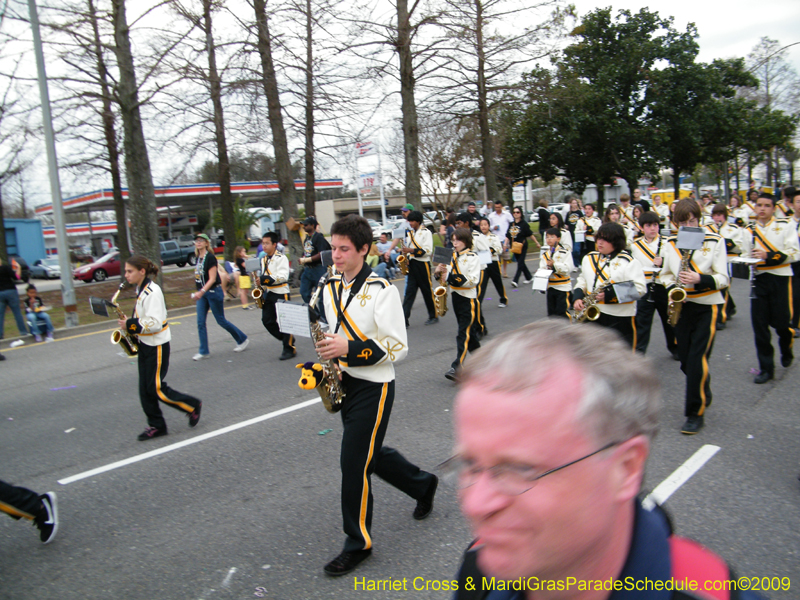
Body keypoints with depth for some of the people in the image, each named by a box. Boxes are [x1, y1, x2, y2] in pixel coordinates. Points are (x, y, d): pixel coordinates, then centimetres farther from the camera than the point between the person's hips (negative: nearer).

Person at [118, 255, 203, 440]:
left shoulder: (152, 292, -20)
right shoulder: (141, 290, 10)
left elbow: (154, 324, -26)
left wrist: (130, 324, -21)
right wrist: (130, 323, 3)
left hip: (157, 346, -9)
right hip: (145, 344, 9)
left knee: (156, 389, -4)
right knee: (145, 389, 10)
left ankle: (193, 406, 13)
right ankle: (156, 425, 19)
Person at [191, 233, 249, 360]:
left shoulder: (210, 258, -14)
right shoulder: (198, 258, 9)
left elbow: (212, 279, -19)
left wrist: (201, 292, -29)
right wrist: (200, 293, 20)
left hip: (213, 292, -8)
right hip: (202, 293, 8)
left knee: (221, 320, 2)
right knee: (200, 322, 3)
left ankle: (243, 340, 19)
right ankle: (204, 351, 10)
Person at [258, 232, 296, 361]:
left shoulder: (281, 258, -9)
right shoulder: (263, 259, 15)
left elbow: (283, 276, -20)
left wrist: (265, 279, -28)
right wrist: (260, 286, 7)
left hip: (281, 293, -8)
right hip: (267, 294, 8)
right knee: (267, 321, 4)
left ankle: (289, 349, 6)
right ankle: (287, 339, 22)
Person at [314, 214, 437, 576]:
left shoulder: (381, 290, -15)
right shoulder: (330, 288, 7)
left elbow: (398, 348, -17)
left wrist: (350, 350, -26)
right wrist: (326, 354, -1)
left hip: (373, 387, -7)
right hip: (344, 383, 7)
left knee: (355, 462, -3)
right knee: (371, 454, 18)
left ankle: (359, 543, 17)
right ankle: (423, 485, 43)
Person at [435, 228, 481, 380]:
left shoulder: (472, 257, -12)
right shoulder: (452, 256, 10)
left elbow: (473, 280, -20)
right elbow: (448, 275, 19)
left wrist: (452, 277, -27)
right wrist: (441, 271, -4)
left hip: (469, 298, -7)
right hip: (456, 296, 7)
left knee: (464, 333, -10)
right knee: (469, 329, 17)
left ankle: (457, 367, -14)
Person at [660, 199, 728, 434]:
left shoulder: (715, 241, -5)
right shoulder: (671, 243, 6)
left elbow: (723, 278, -7)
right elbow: (666, 273, 15)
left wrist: (700, 279, -25)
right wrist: (672, 288, -6)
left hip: (707, 306, -4)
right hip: (681, 306, 4)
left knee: (697, 359, -11)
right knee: (686, 360, 10)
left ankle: (696, 413, 0)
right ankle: (702, 395, 36)